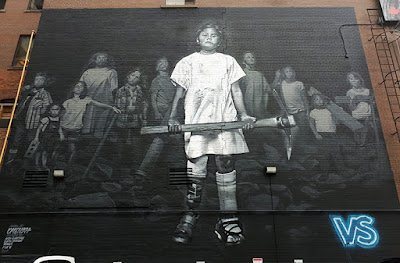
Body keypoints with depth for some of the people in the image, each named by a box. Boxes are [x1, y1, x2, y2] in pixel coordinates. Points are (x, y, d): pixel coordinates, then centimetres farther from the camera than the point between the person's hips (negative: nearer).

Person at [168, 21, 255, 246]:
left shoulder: (228, 61, 18)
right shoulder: (188, 62, 17)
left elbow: (235, 90, 13)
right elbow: (180, 92, 13)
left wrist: (243, 114, -1)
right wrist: (173, 118, -1)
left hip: (225, 121, 1)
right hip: (196, 121, 0)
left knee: (226, 165, -4)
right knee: (196, 170, -3)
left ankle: (228, 219, 3)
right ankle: (191, 216, 10)